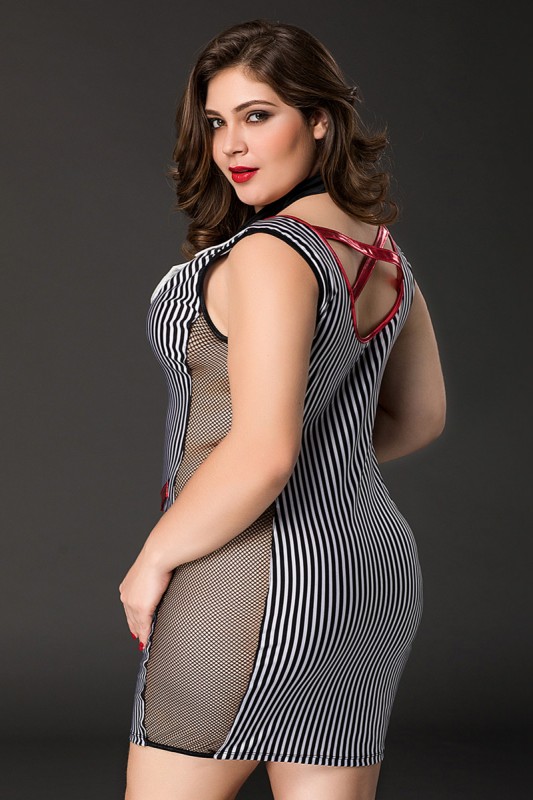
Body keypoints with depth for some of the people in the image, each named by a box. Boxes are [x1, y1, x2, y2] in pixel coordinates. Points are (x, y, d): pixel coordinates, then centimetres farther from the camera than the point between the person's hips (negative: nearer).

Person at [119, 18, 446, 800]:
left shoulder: (271, 256, -19)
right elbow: (418, 418, 18)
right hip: (368, 569, 8)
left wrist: (155, 559, -14)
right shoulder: (384, 253, 7)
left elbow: (263, 453, -27)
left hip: (255, 584, -8)